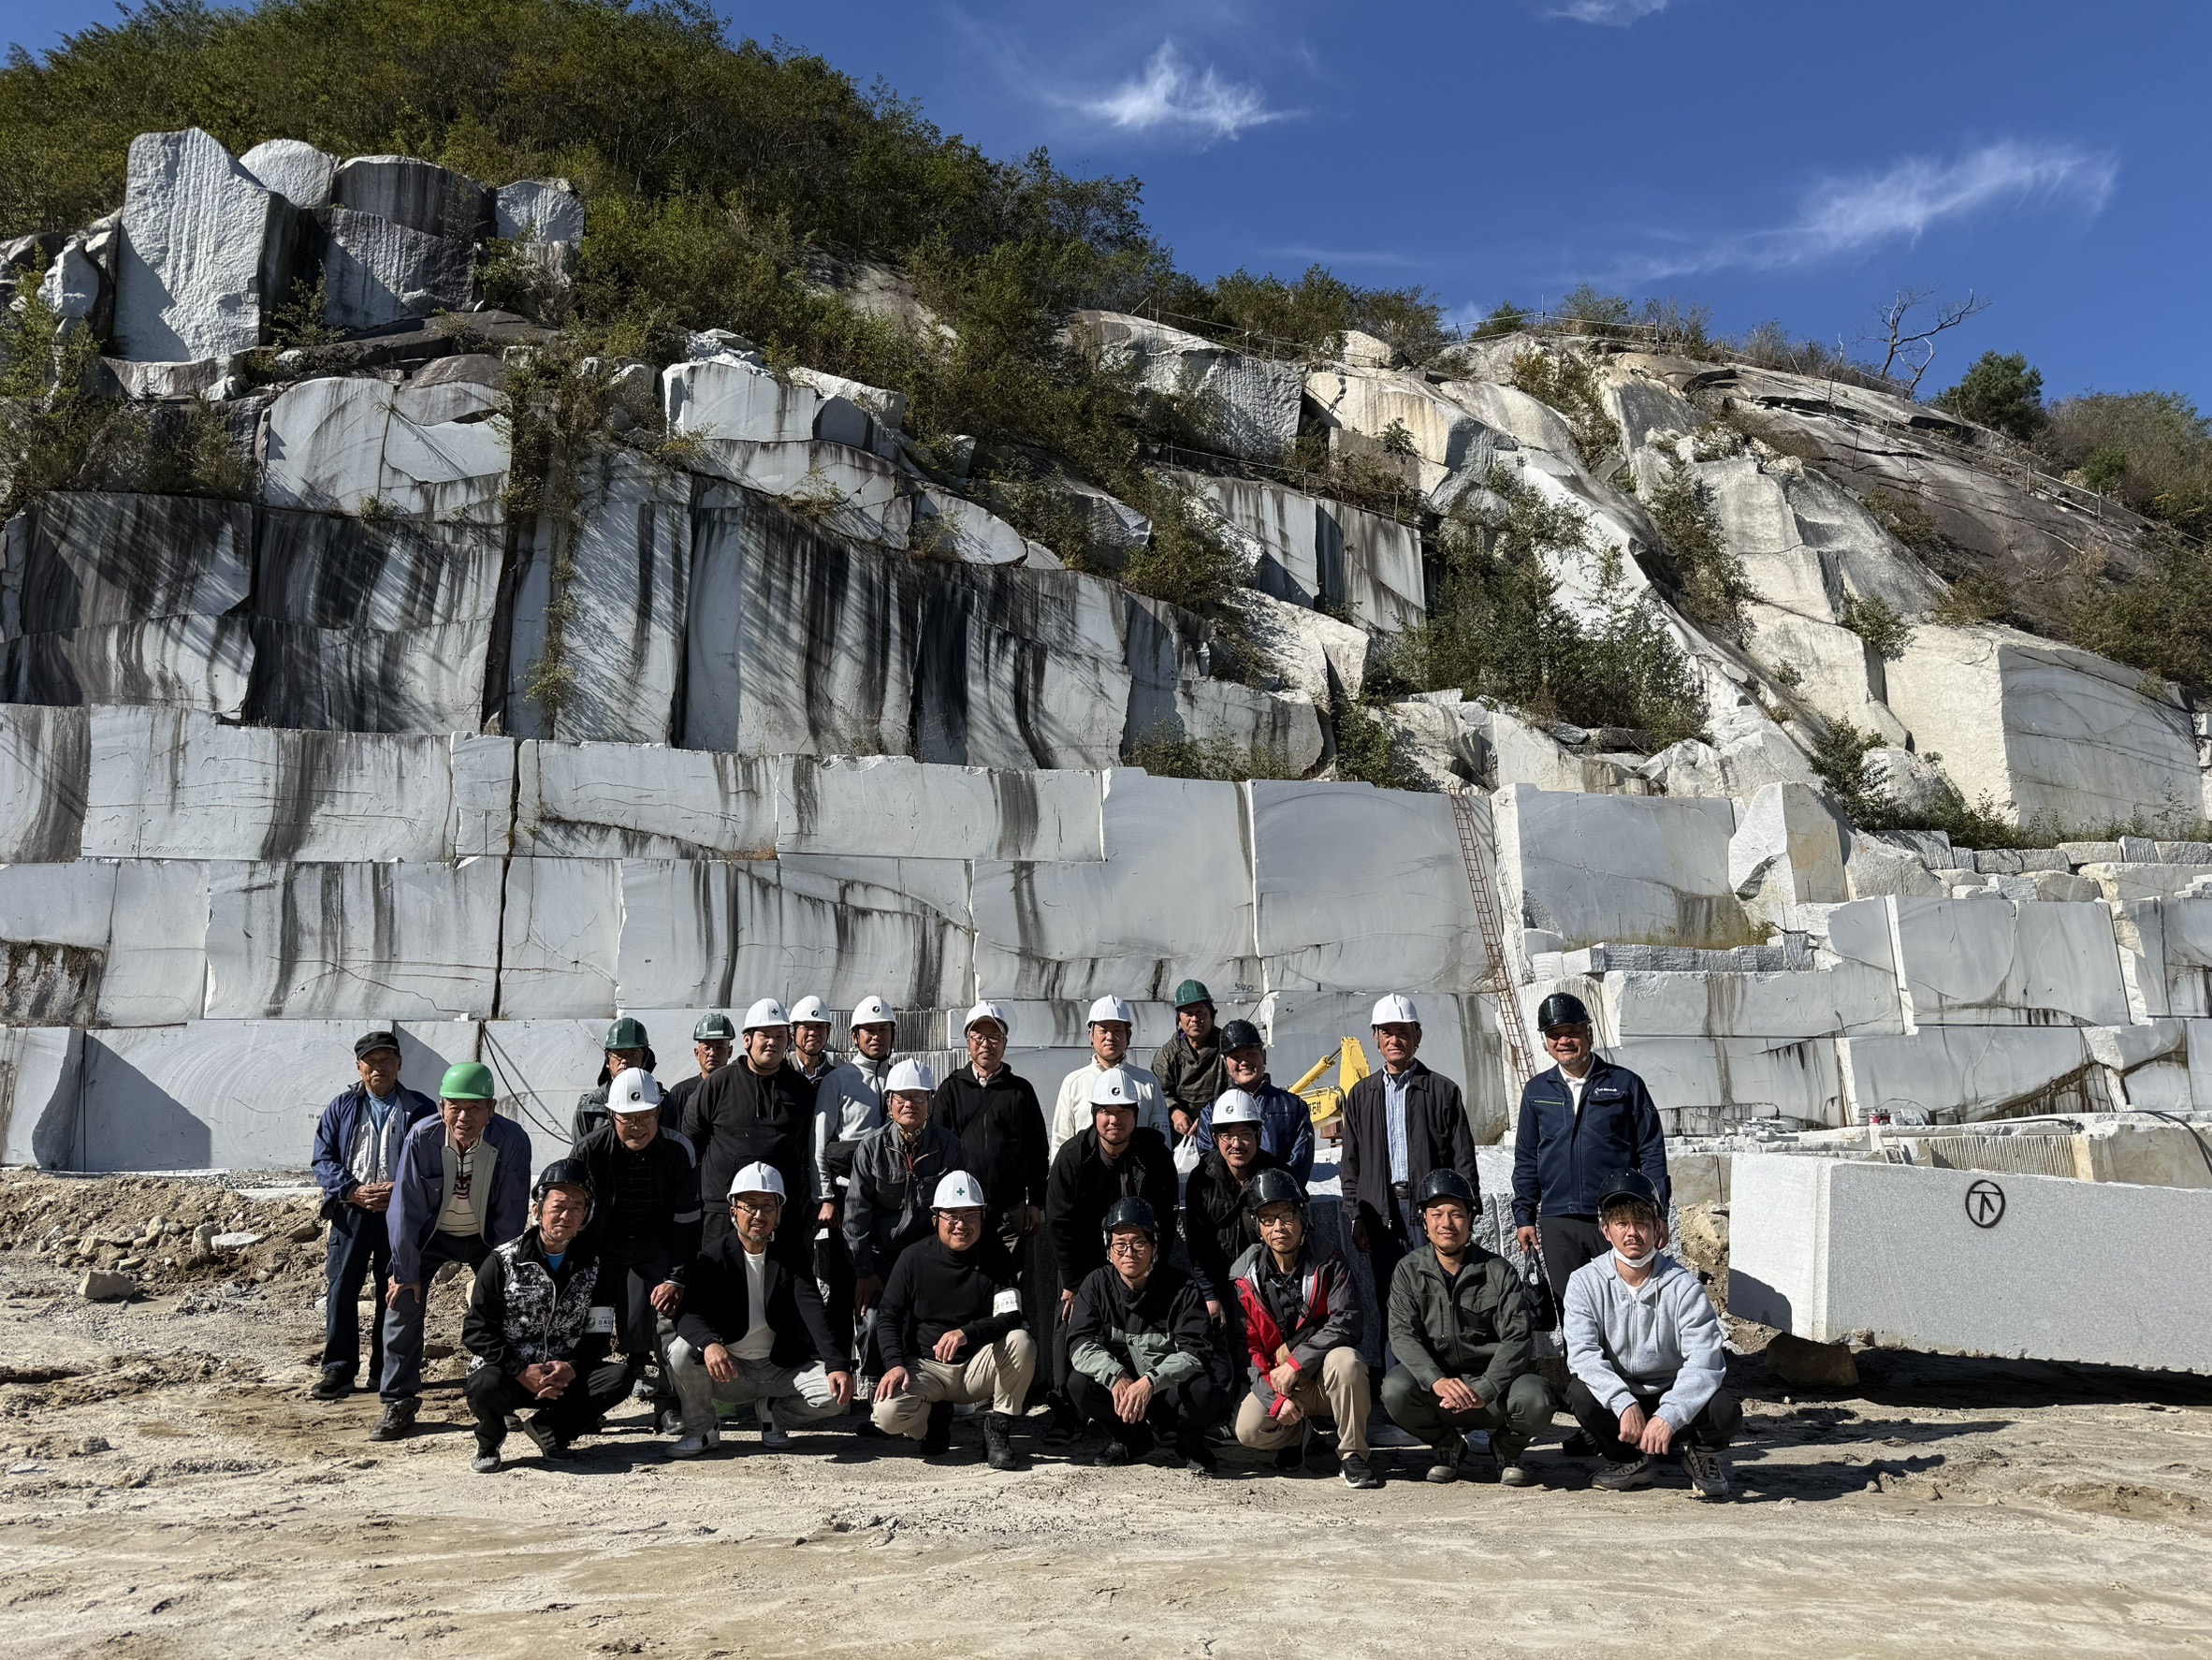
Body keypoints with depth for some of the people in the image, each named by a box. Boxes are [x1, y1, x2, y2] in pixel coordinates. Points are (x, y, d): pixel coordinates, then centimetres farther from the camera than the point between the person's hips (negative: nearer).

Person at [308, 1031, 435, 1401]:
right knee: (340, 1289, -4)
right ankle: (338, 1370, 4)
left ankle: (386, 1371, 14)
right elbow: (323, 1160, 5)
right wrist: (353, 1191, -11)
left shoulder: (421, 1110, 6)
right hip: (350, 1209, 1)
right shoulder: (341, 1107, 10)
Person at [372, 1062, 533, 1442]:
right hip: (430, 1235, 0)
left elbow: (511, 1213, -18)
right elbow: (406, 1207, -18)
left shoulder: (512, 1140, -28)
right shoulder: (421, 1137, -27)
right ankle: (398, 1404, 2)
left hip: (486, 1237, 0)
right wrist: (406, 1271, -16)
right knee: (403, 1303, -11)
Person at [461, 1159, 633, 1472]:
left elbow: (599, 1335, 2)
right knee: (486, 1386, -36)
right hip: (508, 1372, -3)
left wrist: (570, 1369, -19)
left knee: (619, 1377, -22)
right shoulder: (503, 1262, -4)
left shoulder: (592, 1266, 5)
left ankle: (546, 1427, 2)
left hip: (565, 1374, 3)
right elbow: (476, 1331, -8)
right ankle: (489, 1440, 1)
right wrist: (522, 1372, -20)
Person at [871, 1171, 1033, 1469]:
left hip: (978, 1366, 0)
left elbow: (1011, 1318, -15)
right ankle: (936, 1418, 9)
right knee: (888, 1414, -27)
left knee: (1021, 1342, -29)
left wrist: (967, 1333, -33)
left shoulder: (996, 1258, -4)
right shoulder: (914, 1259, -3)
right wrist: (894, 1363, -16)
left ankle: (998, 1432, -10)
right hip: (926, 1367, 0)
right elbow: (887, 1315, 1)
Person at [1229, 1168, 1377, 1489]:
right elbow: (1248, 1349, -2)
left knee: (1345, 1359, -35)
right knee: (1249, 1429, -26)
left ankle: (1352, 1454, -15)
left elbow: (1348, 1320, -19)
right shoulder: (1245, 1277, -1)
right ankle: (1299, 1433, 10)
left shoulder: (1327, 1264, -5)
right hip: (1274, 1380, 1)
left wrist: (1294, 1364, -23)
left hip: (1325, 1378, -1)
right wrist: (1277, 1398, -16)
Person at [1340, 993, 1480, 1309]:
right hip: (1382, 1215, 2)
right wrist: (1355, 1215, 4)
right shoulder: (1361, 1095, 12)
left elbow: (1463, 1157, 3)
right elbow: (1350, 1162, 12)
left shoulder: (1443, 1090, 5)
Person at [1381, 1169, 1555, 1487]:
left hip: (1494, 1378, -1)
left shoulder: (1499, 1272, -3)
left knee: (1535, 1400, -32)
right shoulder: (1408, 1270, 1)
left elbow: (1516, 1338, -12)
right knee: (1395, 1390, -30)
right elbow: (1403, 1335, -10)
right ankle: (1448, 1445, 5)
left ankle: (1507, 1448, 7)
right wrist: (1437, 1381, -28)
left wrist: (1484, 1390, -28)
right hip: (1435, 1380, 1)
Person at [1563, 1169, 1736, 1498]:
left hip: (1673, 1395, -1)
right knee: (1580, 1393, -30)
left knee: (1724, 1412, -30)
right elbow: (1582, 1352, -20)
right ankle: (1629, 1461, 2)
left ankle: (1704, 1456, 8)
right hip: (1615, 1395, 1)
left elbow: (1704, 1360, -22)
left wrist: (1667, 1416, -36)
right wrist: (1624, 1404, -36)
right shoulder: (1586, 1282, -9)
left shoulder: (1682, 1285, -12)